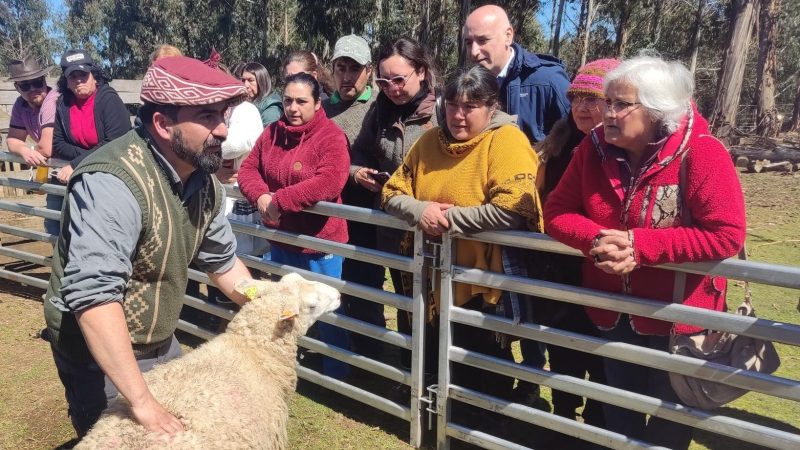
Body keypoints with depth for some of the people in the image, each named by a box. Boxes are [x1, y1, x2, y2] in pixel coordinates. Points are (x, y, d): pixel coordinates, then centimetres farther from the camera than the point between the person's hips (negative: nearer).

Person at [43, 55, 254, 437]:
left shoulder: (202, 180, -4)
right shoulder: (113, 184, -32)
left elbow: (221, 259, 9)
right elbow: (93, 295, -40)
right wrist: (142, 401, -39)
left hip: (161, 342, 8)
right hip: (100, 355, -8)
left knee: (185, 431, 23)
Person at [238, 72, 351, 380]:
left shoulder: (331, 136, -16)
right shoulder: (272, 133, 5)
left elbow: (330, 181, -31)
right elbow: (248, 168, 6)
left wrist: (280, 200, -28)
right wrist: (261, 197, -16)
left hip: (320, 238, -6)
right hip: (281, 236, 7)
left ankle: (336, 373, 28)